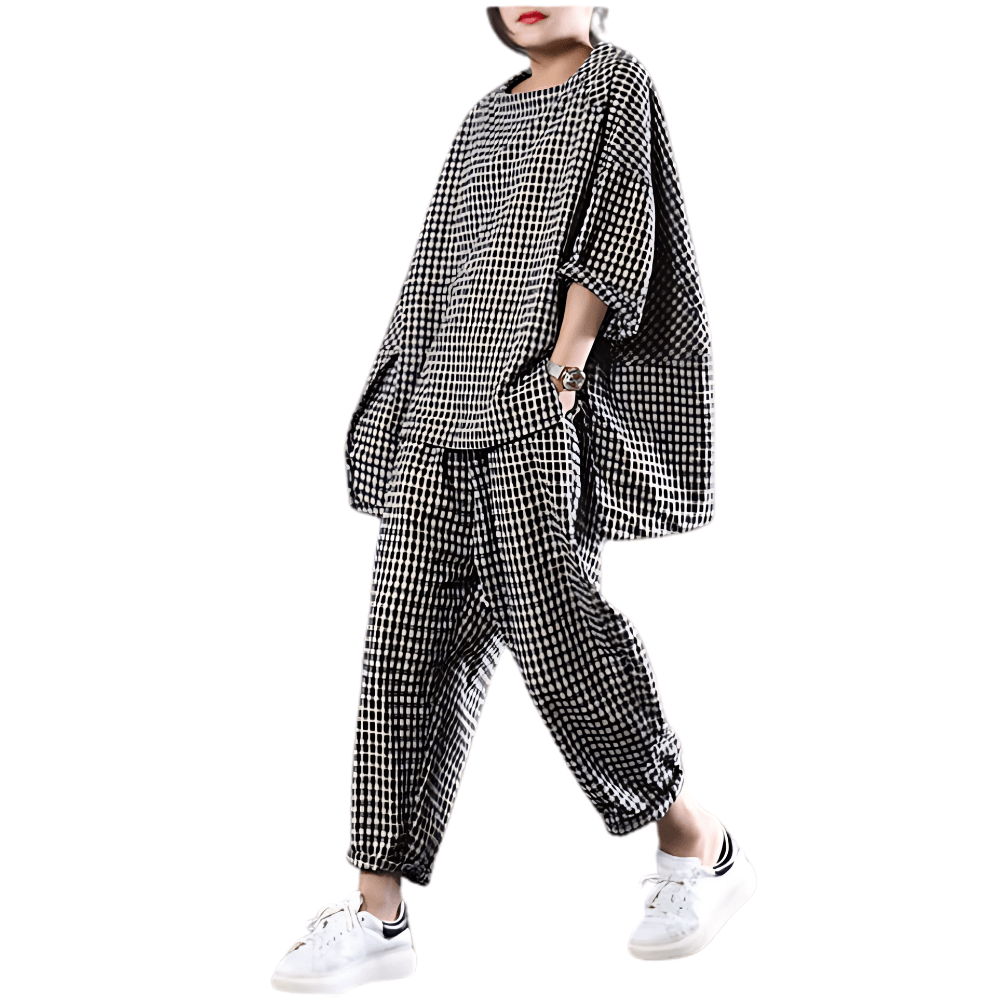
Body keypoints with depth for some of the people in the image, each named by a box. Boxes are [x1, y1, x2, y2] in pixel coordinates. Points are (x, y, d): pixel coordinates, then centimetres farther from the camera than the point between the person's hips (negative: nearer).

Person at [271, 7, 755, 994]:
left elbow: (615, 233, -6)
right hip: (442, 406, 6)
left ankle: (701, 844, 9)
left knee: (551, 625, -12)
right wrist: (411, 402, 16)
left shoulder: (616, 82, 6)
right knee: (407, 635, -1)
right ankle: (378, 913, 2)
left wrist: (564, 364, -16)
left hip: (536, 404, -6)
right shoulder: (485, 117, 23)